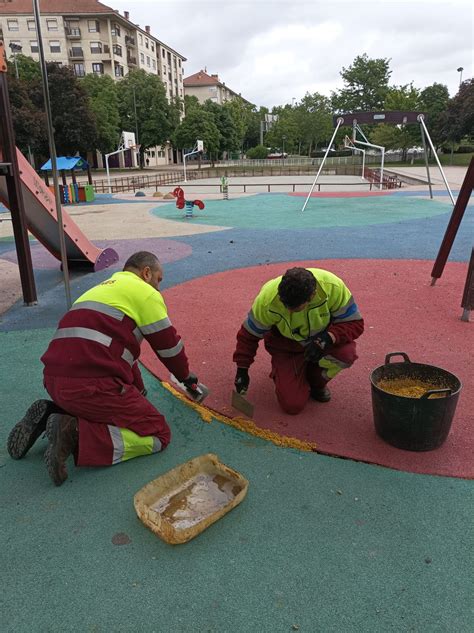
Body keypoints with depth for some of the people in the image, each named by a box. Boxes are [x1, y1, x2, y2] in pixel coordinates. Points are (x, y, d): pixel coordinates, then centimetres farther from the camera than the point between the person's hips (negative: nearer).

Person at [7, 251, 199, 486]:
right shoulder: (145, 293, 2)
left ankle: (50, 414, 11)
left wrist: (138, 388, 39)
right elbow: (168, 344, 7)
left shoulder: (103, 288, 27)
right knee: (159, 434, 1)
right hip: (91, 385, -9)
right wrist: (186, 376, 26)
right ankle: (76, 434, -14)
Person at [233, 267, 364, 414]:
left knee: (346, 353, -32)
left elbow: (355, 323, -21)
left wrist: (327, 339, -39)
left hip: (322, 339, 2)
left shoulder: (333, 287, -30)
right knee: (293, 405, -15)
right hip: (287, 346, -1)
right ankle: (279, 372, 19)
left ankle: (317, 382, 1)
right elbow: (249, 334, -13)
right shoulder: (267, 299, -29)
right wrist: (242, 370, -10)